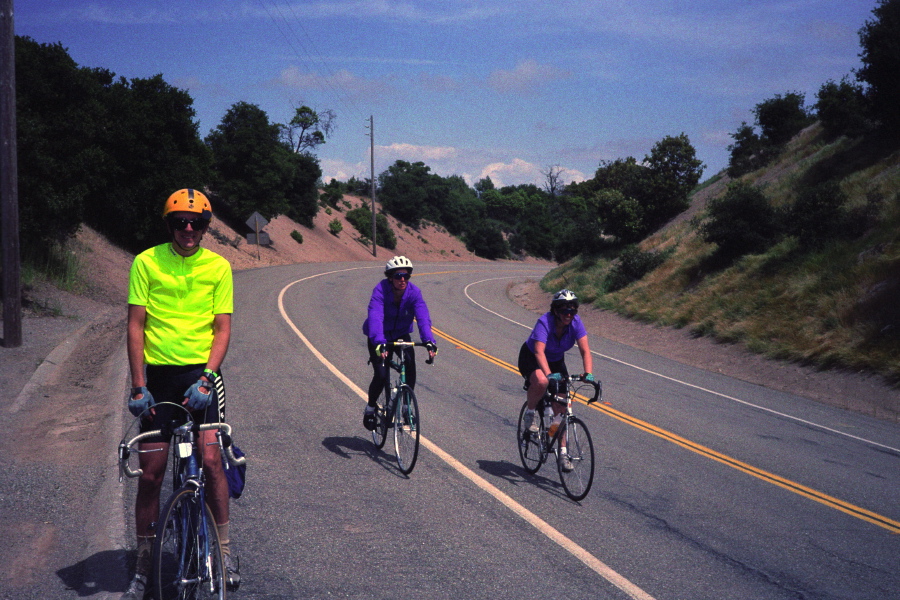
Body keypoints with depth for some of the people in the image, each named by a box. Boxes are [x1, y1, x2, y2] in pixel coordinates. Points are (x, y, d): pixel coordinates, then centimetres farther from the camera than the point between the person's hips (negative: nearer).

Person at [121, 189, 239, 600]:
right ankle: (144, 561, 17)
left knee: (210, 459, -12)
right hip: (157, 373, 0)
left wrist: (206, 378, -13)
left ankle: (224, 550, 5)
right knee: (151, 472, 2)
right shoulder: (146, 262, 0)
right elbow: (136, 325, -1)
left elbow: (222, 328, 0)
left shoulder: (218, 267, 2)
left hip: (201, 373, 0)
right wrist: (138, 386, -8)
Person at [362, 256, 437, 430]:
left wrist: (429, 340, -50)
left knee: (410, 367, -21)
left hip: (401, 335, 2)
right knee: (381, 375, -17)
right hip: (379, 338, -2)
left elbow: (423, 317, -32)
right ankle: (370, 408, 12)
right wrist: (379, 343, -58)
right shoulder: (381, 290, -28)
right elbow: (375, 317, -42)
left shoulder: (414, 292, -21)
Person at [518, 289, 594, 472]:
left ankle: (563, 452, 6)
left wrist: (588, 373, -42)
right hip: (531, 359, -4)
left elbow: (585, 350, -26)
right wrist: (549, 374, -58)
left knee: (560, 408, -4)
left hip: (556, 362, 4)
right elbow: (539, 352, -43)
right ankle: (530, 412, -9)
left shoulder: (576, 322, -21)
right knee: (541, 382, -38)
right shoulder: (545, 322, -32)